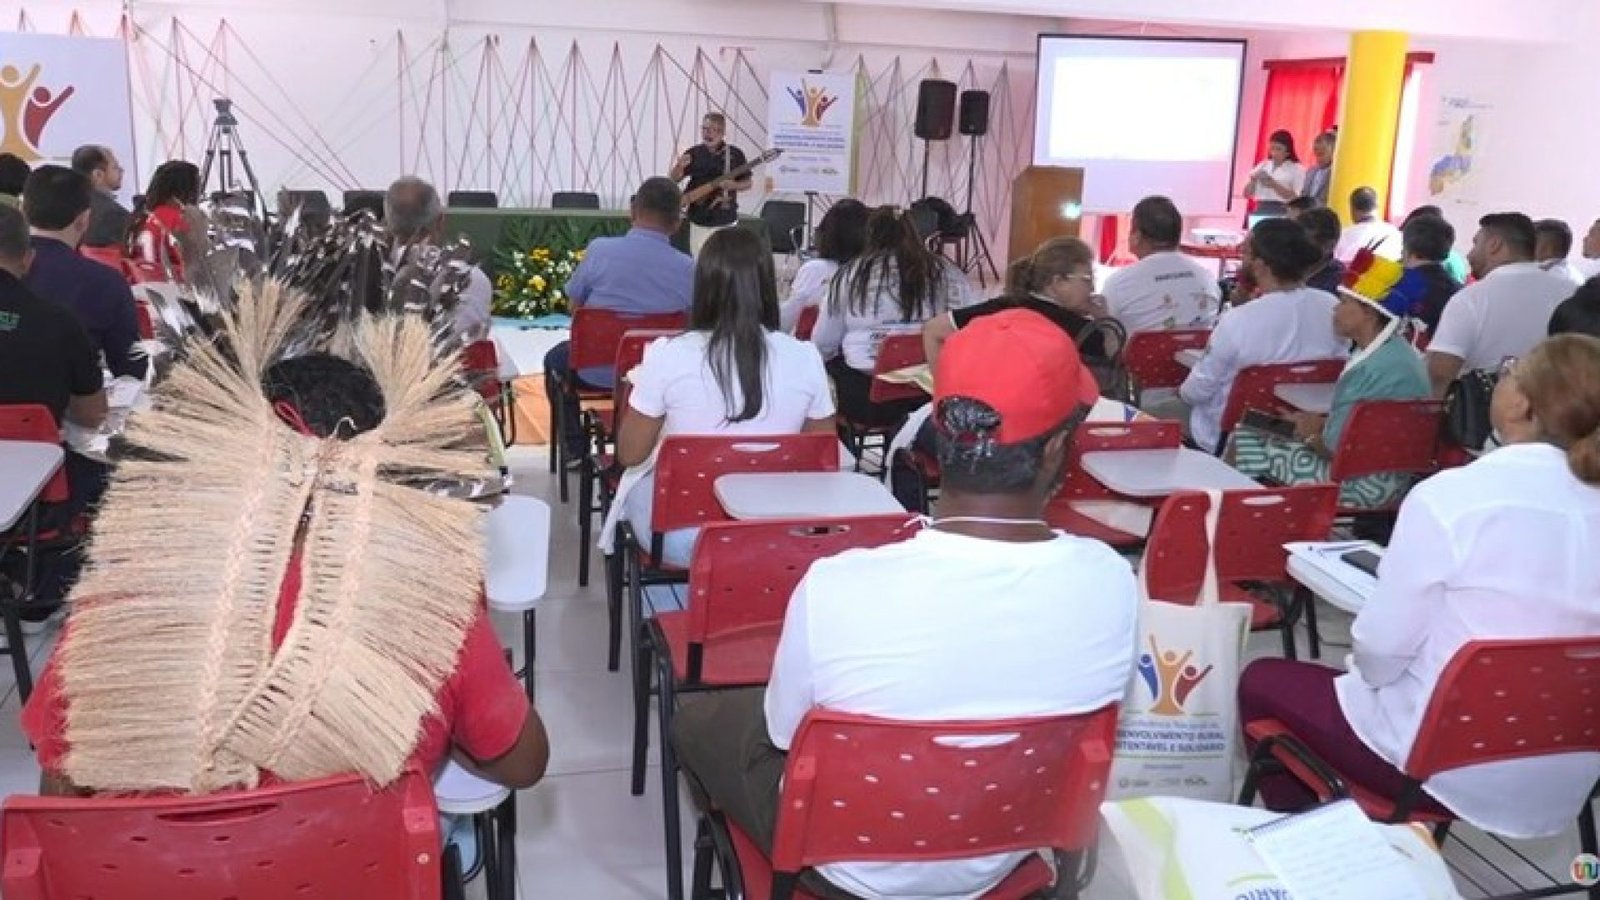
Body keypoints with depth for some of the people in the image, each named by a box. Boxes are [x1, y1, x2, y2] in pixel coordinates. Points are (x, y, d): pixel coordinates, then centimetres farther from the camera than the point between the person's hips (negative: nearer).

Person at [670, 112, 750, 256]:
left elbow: (749, 182, 5)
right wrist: (679, 167, -19)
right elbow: (674, 179, 2)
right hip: (699, 220, 1)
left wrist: (734, 185, -15)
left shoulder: (735, 154, -1)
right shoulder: (693, 154, 1)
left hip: (726, 220, -1)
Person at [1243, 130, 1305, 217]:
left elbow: (1297, 198, -9)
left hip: (1282, 212, -4)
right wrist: (1253, 181, -7)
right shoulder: (1262, 166, 14)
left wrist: (1275, 185, -16)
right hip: (1261, 211, 4)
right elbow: (1247, 194, 14)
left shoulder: (1297, 169, 2)